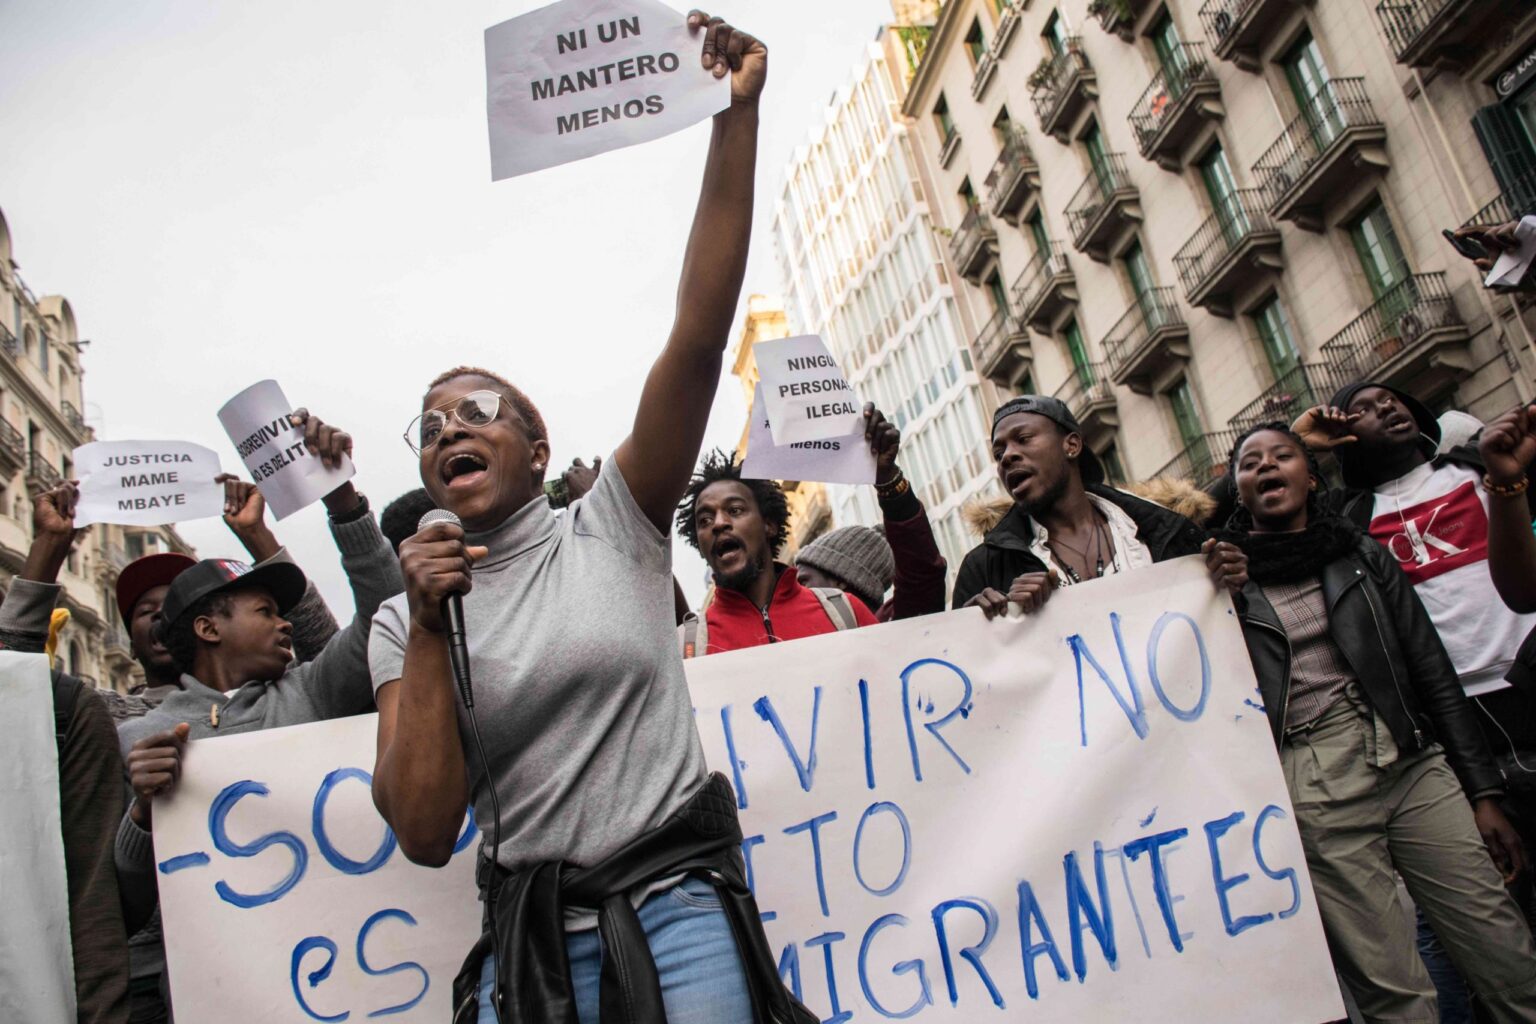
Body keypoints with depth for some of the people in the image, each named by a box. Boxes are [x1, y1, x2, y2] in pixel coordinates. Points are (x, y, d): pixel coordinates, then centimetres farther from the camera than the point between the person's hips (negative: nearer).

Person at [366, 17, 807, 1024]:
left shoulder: (612, 525, 1)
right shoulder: (402, 620, 6)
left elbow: (700, 333, -11)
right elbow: (425, 831, -4)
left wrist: (736, 118, -17)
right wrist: (430, 630, -12)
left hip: (678, 912, -2)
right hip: (526, 939, 2)